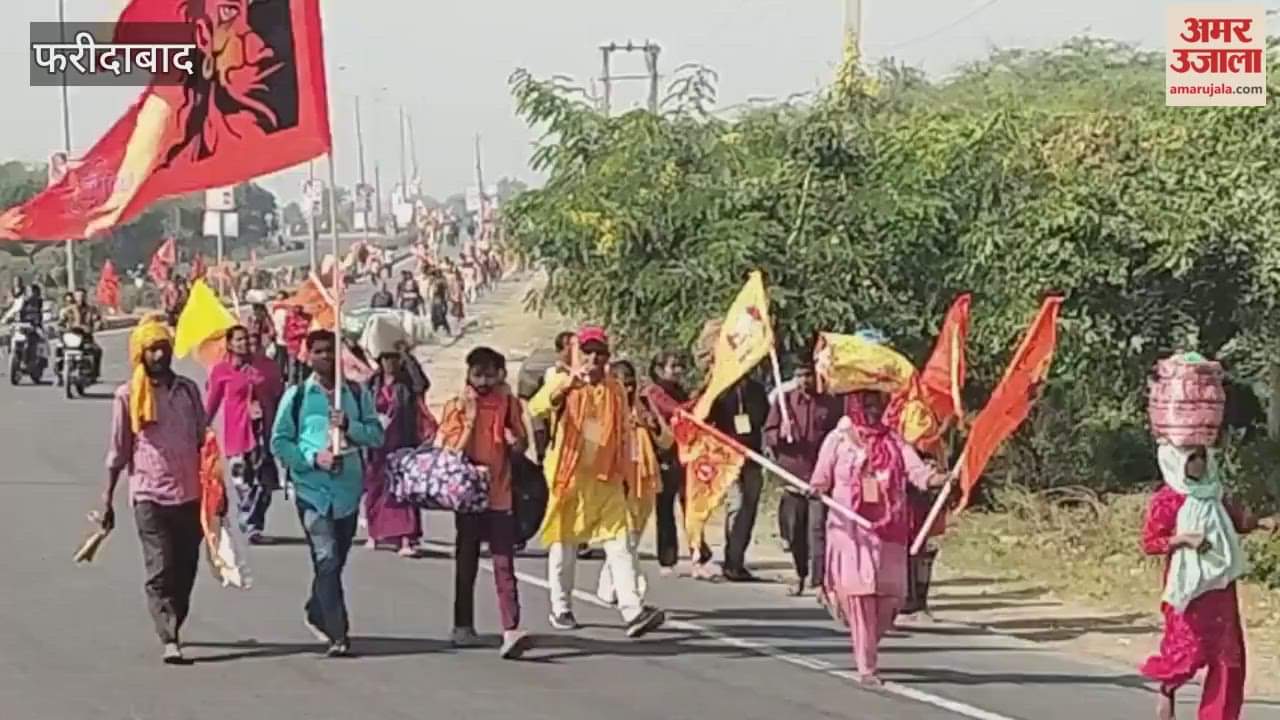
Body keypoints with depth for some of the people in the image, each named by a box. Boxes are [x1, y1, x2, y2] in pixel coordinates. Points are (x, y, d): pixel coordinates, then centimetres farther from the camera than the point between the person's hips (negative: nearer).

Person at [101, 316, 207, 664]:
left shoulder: (187, 390, 8)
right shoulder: (128, 396, 0)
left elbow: (204, 440, 15)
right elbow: (118, 452, 5)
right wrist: (107, 499, 4)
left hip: (189, 493, 4)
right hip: (149, 494, -4)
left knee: (185, 570, 8)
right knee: (160, 571, -11)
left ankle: (172, 627, 26)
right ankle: (170, 641, -18)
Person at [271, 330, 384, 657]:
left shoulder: (357, 394, 8)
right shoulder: (296, 396, 2)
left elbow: (376, 435, 4)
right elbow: (279, 442, 1)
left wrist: (349, 426, -14)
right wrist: (313, 457, -13)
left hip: (348, 487, 3)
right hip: (312, 487, -3)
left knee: (336, 560, 15)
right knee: (327, 561, -13)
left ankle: (317, 615, 37)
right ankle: (338, 635, -16)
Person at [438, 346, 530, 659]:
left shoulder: (508, 403, 4)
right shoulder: (457, 406, 0)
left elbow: (521, 447, 10)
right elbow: (451, 452, -7)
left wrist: (515, 442, -12)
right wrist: (470, 420, -16)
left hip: (500, 496, 0)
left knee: (504, 566, -10)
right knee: (466, 565, 11)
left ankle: (511, 632, -21)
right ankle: (463, 627, 23)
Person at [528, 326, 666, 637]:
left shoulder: (616, 391, 10)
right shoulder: (563, 383, -2)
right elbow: (537, 406, -23)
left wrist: (623, 473, 16)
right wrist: (566, 385, -38)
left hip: (606, 479, 3)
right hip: (570, 476, -3)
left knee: (620, 543, -7)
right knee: (564, 543, 6)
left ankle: (632, 611, -15)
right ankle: (560, 608, 20)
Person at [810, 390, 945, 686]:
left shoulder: (893, 441, 9)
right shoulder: (838, 439, 4)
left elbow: (915, 468, -5)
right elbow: (821, 476, 3)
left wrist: (934, 478, -26)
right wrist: (818, 487, -21)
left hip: (887, 529, 3)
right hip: (850, 528, -3)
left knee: (890, 593, -1)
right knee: (859, 594, -9)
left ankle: (867, 647, 27)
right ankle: (867, 667, -4)